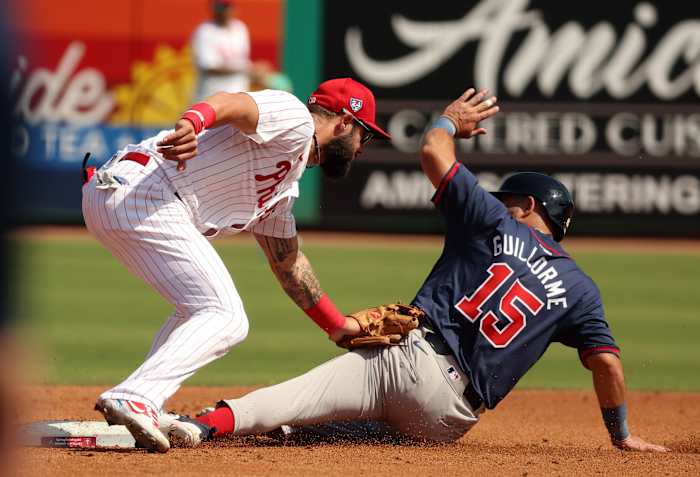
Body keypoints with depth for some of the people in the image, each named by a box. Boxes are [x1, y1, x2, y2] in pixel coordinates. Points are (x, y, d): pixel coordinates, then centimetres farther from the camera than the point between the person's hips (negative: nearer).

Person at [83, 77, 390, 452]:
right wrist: (193, 122, -42)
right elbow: (231, 104, -20)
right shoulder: (294, 119, 1)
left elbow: (288, 263, 40)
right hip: (139, 192, -10)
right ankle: (135, 398, -27)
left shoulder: (284, 183, 31)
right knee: (225, 319, -12)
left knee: (200, 308, 25)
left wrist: (339, 327, 42)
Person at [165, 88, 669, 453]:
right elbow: (607, 362, 10)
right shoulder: (579, 288, 14)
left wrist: (451, 121, 30)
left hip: (410, 355, -3)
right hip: (452, 415, 3)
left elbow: (433, 152, 8)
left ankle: (215, 421, -38)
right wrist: (622, 435, 22)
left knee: (302, 396, -14)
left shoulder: (495, 224, 9)